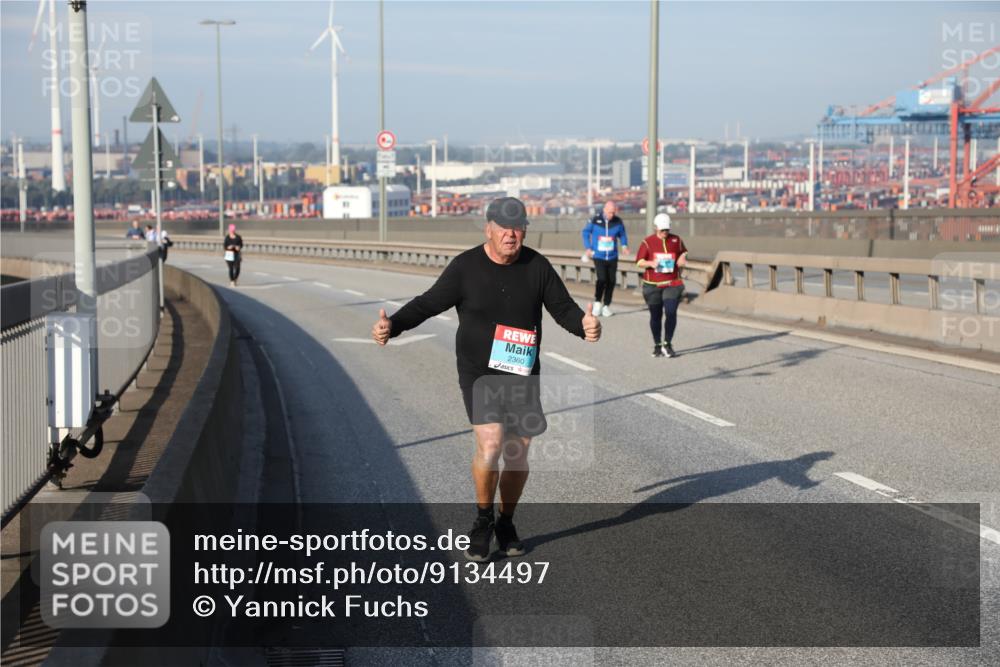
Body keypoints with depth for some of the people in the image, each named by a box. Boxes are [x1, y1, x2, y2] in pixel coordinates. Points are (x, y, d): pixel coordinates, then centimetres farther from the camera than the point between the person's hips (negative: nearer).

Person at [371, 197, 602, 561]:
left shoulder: (537, 266, -1)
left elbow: (563, 308, 3)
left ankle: (506, 524, 30)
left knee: (518, 455, 7)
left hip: (522, 374, 3)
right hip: (478, 374, -3)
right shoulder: (465, 267, -7)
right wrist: (392, 325, -20)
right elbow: (428, 303, -4)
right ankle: (483, 520, 3)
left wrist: (584, 325, -19)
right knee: (490, 445, -20)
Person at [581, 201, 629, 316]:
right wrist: (588, 247, 0)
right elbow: (586, 232, 7)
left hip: (612, 257, 3)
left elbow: (622, 234, 11)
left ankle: (606, 306, 17)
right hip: (598, 256, -3)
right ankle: (597, 302, 0)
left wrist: (624, 245, -6)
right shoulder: (595, 220, -6)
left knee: (611, 281, 4)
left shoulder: (618, 222, -2)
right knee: (602, 279, -18)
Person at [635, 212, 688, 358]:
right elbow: (639, 261, -1)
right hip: (652, 285, 0)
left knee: (671, 312, -14)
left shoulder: (676, 240, 5)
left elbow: (683, 253, 22)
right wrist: (651, 263, -20)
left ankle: (667, 344, -3)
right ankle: (657, 345, 22)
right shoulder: (648, 242, 0)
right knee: (655, 316, 7)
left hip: (672, 284, 0)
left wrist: (683, 258, -1)